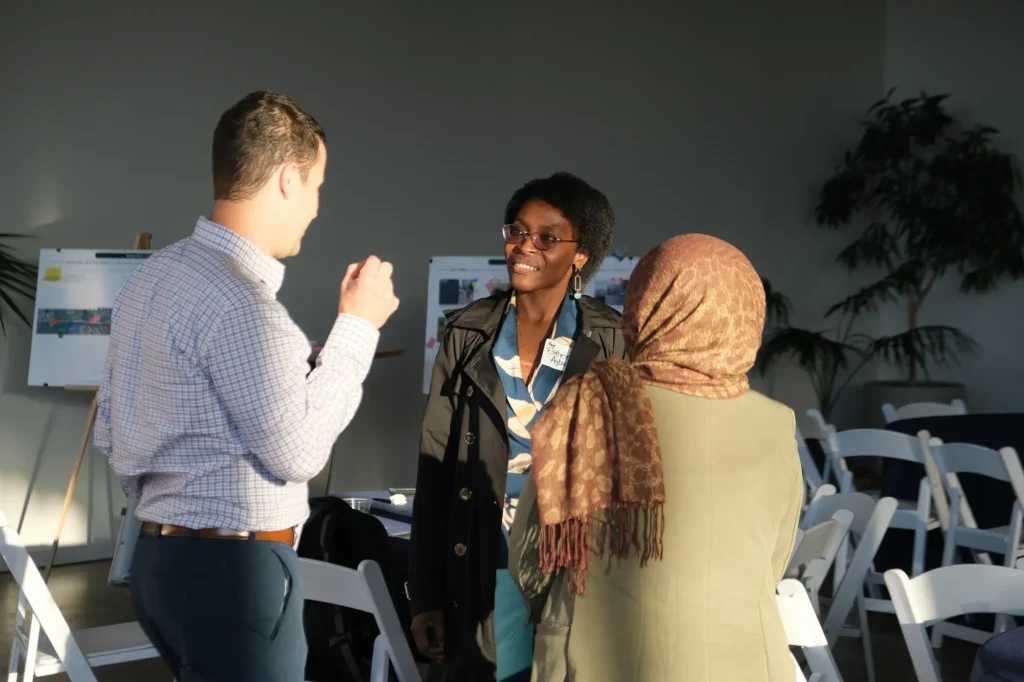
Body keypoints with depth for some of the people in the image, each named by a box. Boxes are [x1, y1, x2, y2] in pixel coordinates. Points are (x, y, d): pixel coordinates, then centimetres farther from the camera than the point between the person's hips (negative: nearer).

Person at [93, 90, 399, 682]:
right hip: (232, 569, -10)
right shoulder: (240, 301, -21)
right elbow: (298, 452, -16)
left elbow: (111, 427, 15)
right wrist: (357, 326, -9)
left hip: (163, 555, 10)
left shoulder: (155, 273, 9)